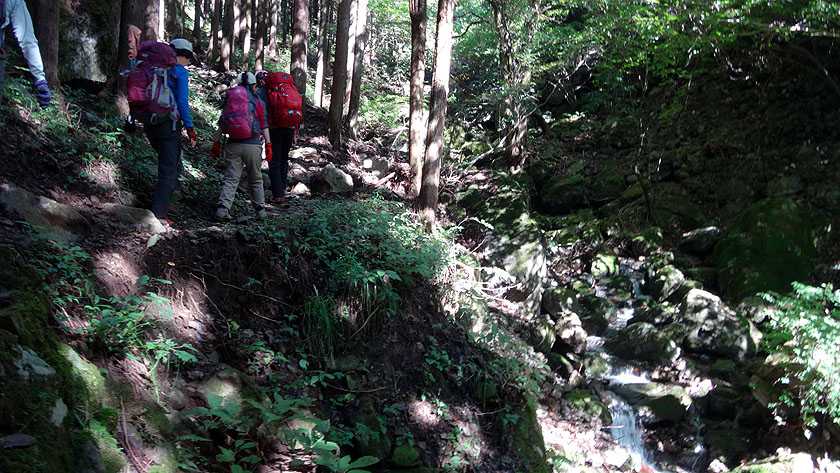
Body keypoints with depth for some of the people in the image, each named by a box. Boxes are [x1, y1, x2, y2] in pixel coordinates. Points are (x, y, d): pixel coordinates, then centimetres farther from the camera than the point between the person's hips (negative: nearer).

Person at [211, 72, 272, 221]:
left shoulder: (231, 98, 10)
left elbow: (222, 123, 7)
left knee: (231, 178, 1)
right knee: (256, 179, 12)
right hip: (252, 145, -2)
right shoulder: (257, 101, 3)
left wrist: (216, 143, 11)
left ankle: (223, 208, -14)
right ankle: (260, 210, 16)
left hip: (233, 145, 2)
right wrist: (268, 145, 5)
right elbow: (264, 125, 0)